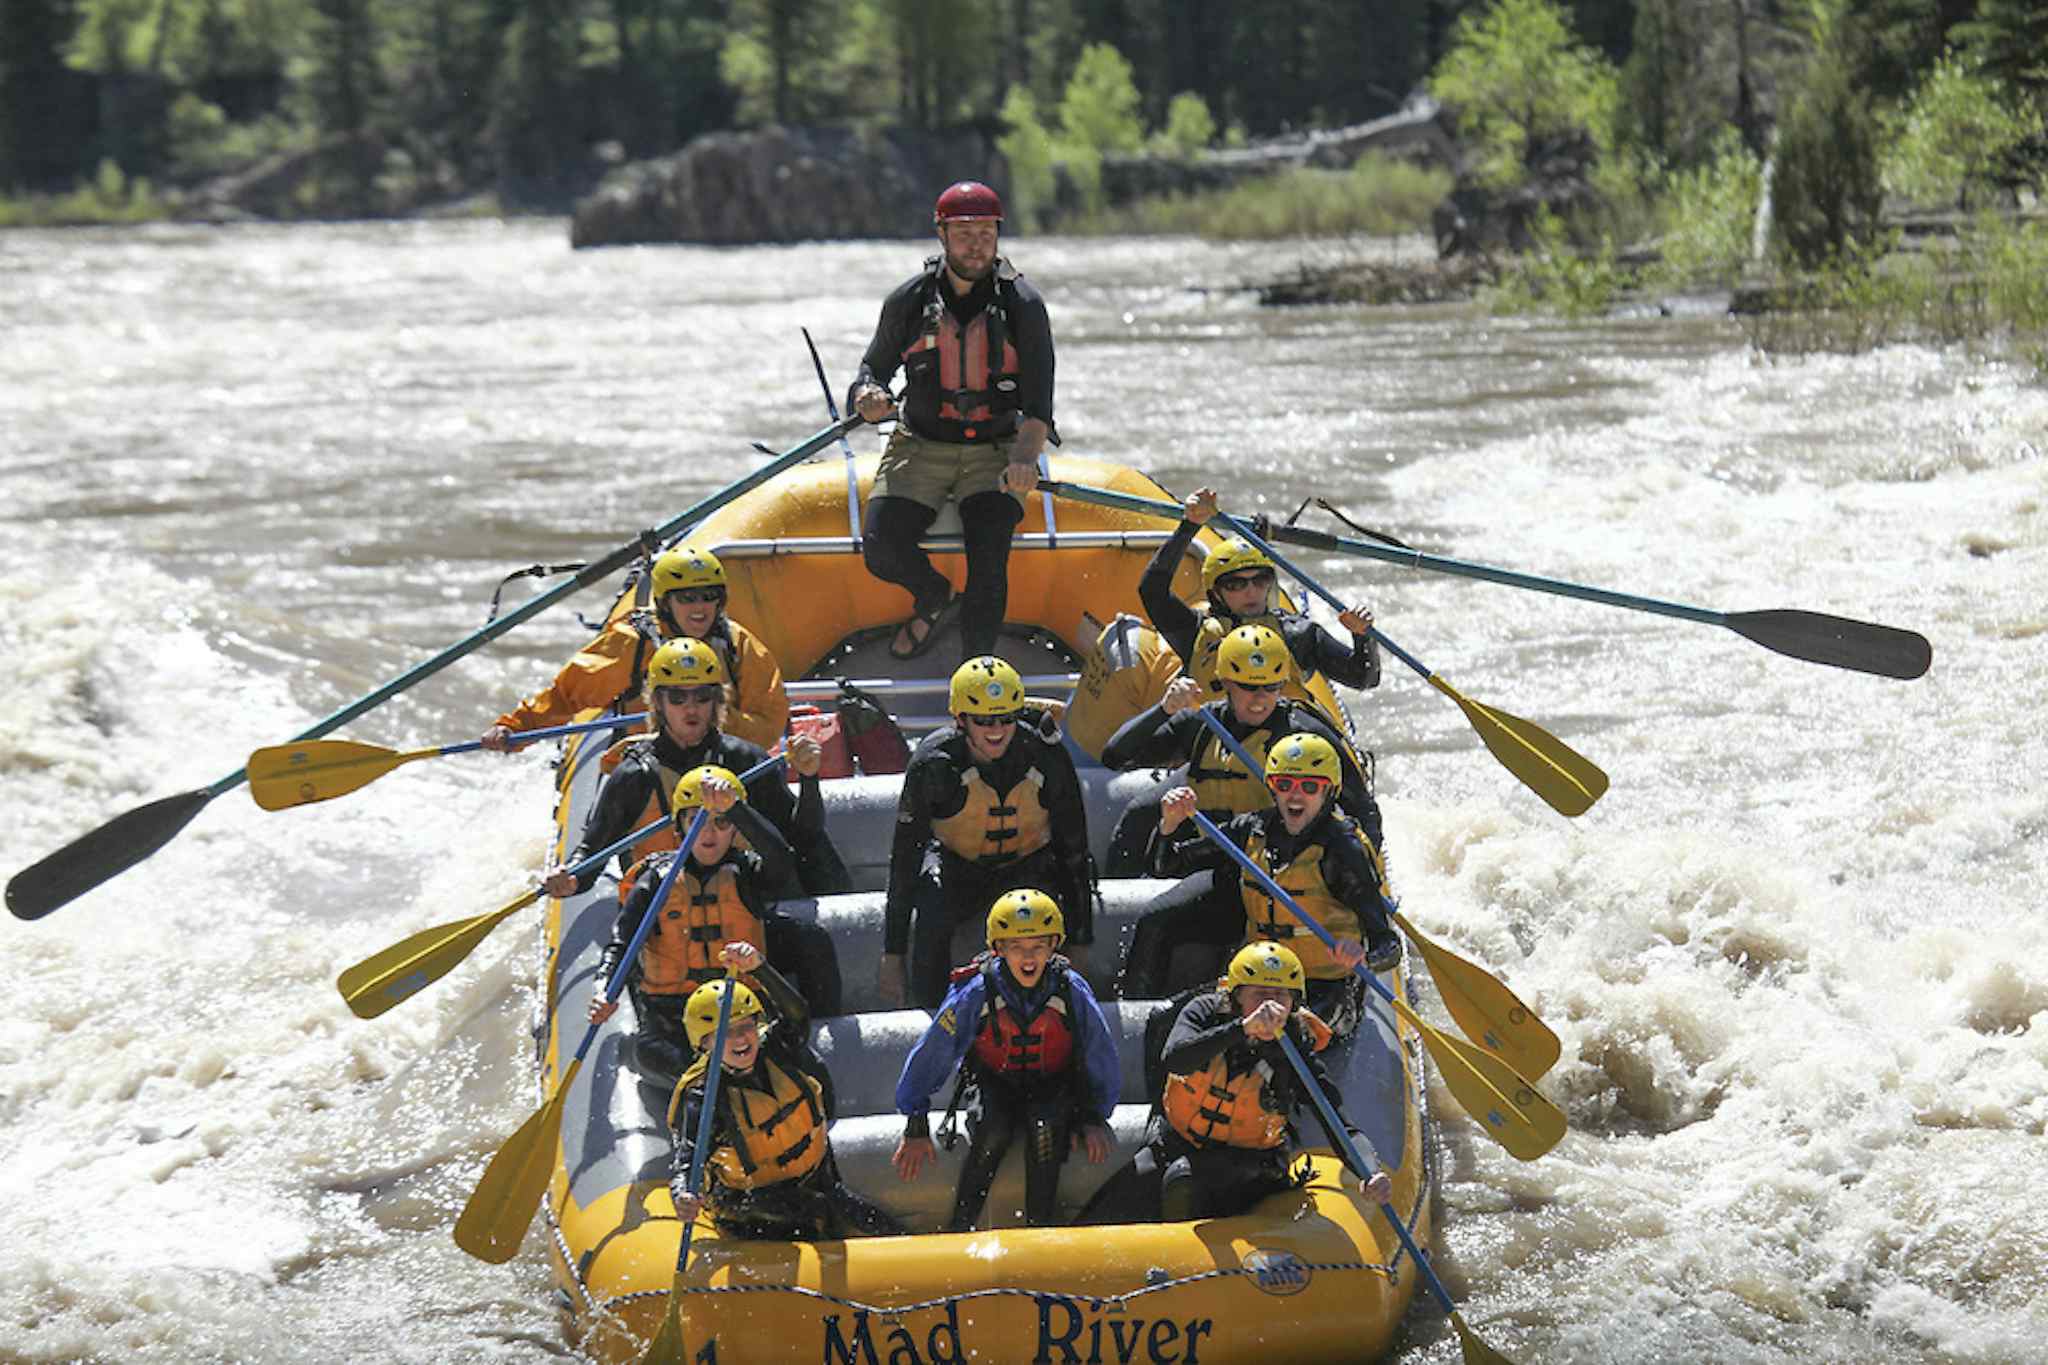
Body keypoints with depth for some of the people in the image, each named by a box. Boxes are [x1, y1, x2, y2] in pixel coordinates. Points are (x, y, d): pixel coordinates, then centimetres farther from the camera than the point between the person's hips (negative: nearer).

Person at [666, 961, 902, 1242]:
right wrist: (683, 1196, -50)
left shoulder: (774, 1052, -7)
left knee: (891, 1238, 4)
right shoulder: (699, 1099, -19)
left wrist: (757, 968, -42)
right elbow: (685, 1158, -27)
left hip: (819, 1187, 5)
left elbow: (795, 1013, -25)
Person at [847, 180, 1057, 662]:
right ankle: (934, 599, 16)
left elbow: (1038, 403, -11)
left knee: (988, 558, -25)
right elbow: (873, 367, 11)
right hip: (921, 449, 2)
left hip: (997, 454, -2)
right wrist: (868, 397, -15)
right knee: (882, 550, -17)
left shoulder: (1022, 305, -6)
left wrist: (1024, 458, -30)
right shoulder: (909, 301, -1)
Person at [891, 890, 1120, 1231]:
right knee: (994, 1133, -32)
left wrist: (1095, 1117, -2)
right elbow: (930, 1055, -12)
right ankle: (959, 1228, -20)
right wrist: (916, 1126, -9)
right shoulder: (975, 994, -22)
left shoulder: (1071, 991, -19)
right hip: (991, 1084, -1)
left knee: (1045, 1129, -32)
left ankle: (1039, 1227, -20)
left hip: (1052, 1084, 1)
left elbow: (1102, 1057, -2)